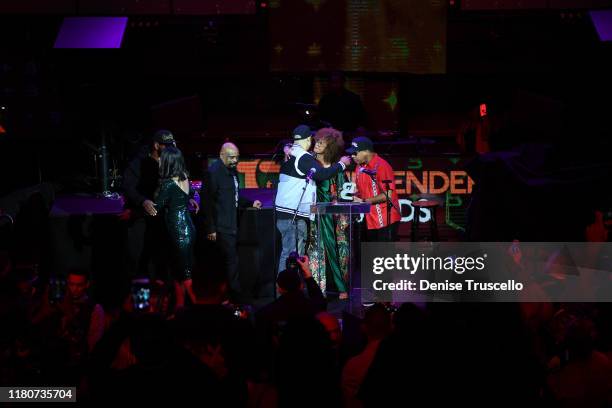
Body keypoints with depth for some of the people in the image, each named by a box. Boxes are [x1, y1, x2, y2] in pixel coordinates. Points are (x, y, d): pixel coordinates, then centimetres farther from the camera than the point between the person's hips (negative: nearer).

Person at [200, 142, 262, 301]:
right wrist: (210, 228, -17)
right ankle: (235, 294, -4)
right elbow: (207, 201, -16)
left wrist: (251, 203, 10)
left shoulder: (232, 171, 13)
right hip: (221, 227, -9)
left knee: (232, 259, 10)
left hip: (232, 225, 9)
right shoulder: (213, 172, -14)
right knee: (232, 260, -9)